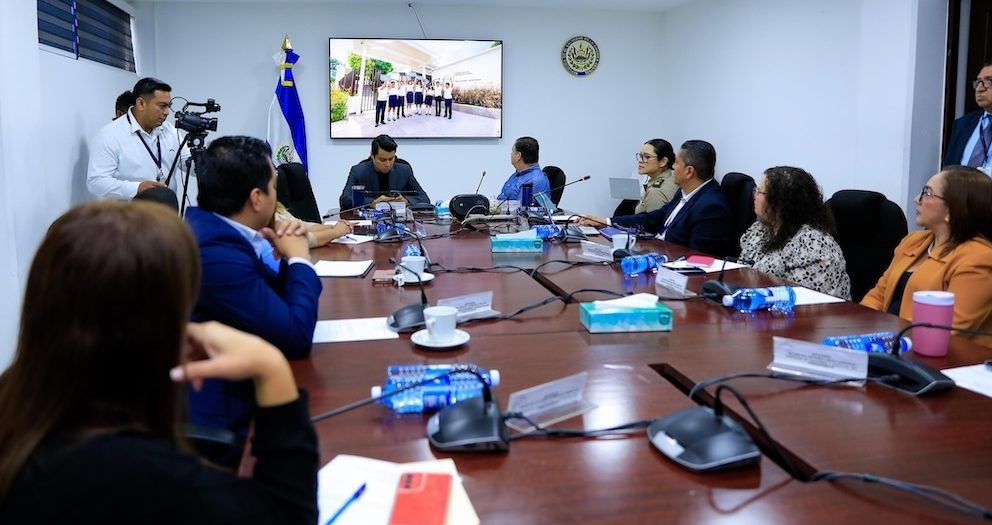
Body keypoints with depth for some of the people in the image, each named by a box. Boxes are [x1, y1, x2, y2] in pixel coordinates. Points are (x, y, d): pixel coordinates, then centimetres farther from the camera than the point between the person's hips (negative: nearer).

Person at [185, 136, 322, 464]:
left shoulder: (212, 228, 4)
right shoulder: (215, 253, -26)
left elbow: (274, 300, 16)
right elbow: (296, 336, -23)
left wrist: (285, 257, -2)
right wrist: (300, 259, -11)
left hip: (229, 391, 9)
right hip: (219, 422, -9)